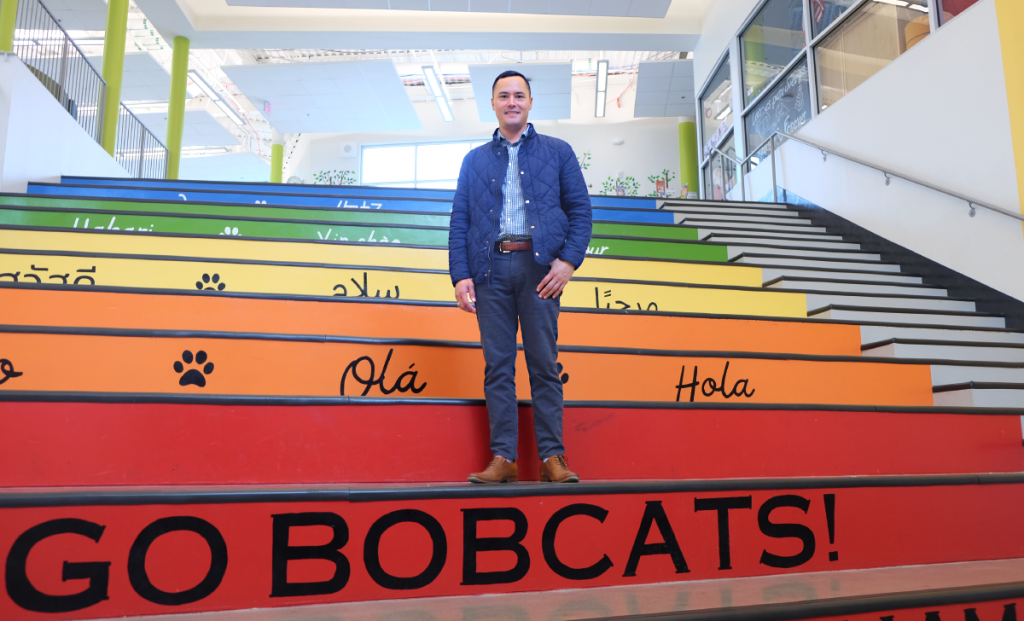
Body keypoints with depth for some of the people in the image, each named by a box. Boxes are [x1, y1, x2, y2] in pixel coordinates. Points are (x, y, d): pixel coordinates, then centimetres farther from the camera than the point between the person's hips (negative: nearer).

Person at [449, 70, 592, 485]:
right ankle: (503, 457, 6)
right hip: (491, 268, 2)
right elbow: (459, 221, 11)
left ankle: (552, 457, 3)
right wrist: (460, 275, -2)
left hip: (538, 266, -2)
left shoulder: (557, 152, 14)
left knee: (544, 364, -2)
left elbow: (580, 210, 6)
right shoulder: (475, 160, 18)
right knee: (497, 365, 1)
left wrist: (569, 260, -8)